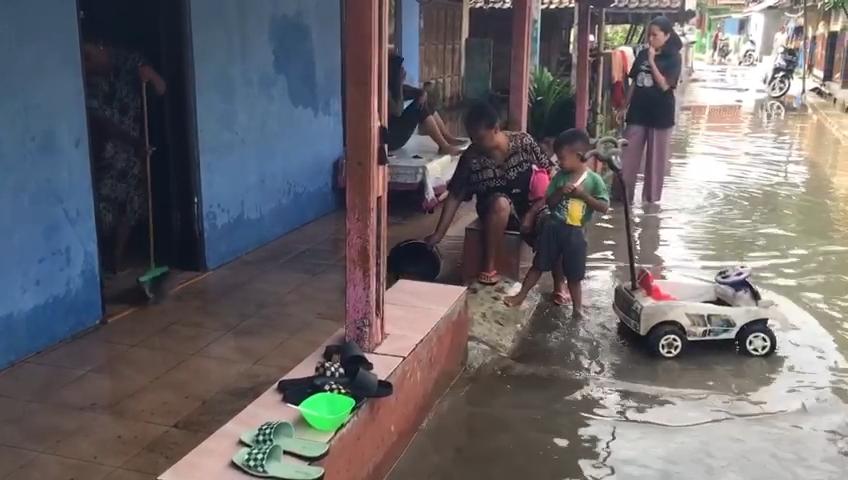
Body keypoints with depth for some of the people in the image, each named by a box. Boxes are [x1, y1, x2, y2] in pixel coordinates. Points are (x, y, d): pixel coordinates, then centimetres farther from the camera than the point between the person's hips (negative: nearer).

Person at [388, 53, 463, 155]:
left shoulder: (396, 87, 10)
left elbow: (420, 92, 14)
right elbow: (397, 112, -26)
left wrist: (423, 94, -11)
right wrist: (400, 86, -19)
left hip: (398, 134, 10)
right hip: (390, 137, -10)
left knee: (424, 102, 2)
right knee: (420, 108, -20)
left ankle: (448, 138, -1)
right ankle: (444, 146, -20)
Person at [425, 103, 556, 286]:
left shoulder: (523, 141, -13)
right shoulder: (470, 158, -14)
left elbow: (548, 171, -4)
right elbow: (455, 197, -10)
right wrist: (439, 233, -13)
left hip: (530, 207, 1)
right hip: (497, 212, -1)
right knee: (500, 202, -36)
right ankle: (488, 267, -25)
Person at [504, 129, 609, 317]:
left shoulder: (594, 180, -8)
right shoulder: (560, 176, 0)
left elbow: (604, 206, -11)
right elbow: (549, 203, 3)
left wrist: (582, 194, -19)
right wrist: (561, 192, -16)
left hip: (575, 232, -2)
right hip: (554, 227, 2)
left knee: (574, 274, 9)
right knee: (539, 265, 11)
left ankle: (577, 308, 22)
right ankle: (521, 295, 23)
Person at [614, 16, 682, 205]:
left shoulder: (673, 58, -6)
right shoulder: (642, 54, 6)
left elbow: (665, 85, -17)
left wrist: (652, 61, -18)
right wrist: (625, 106, 12)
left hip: (660, 113, -4)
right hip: (638, 111, 4)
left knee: (656, 158, 5)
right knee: (628, 154, 4)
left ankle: (651, 197, 15)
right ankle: (623, 194, 13)